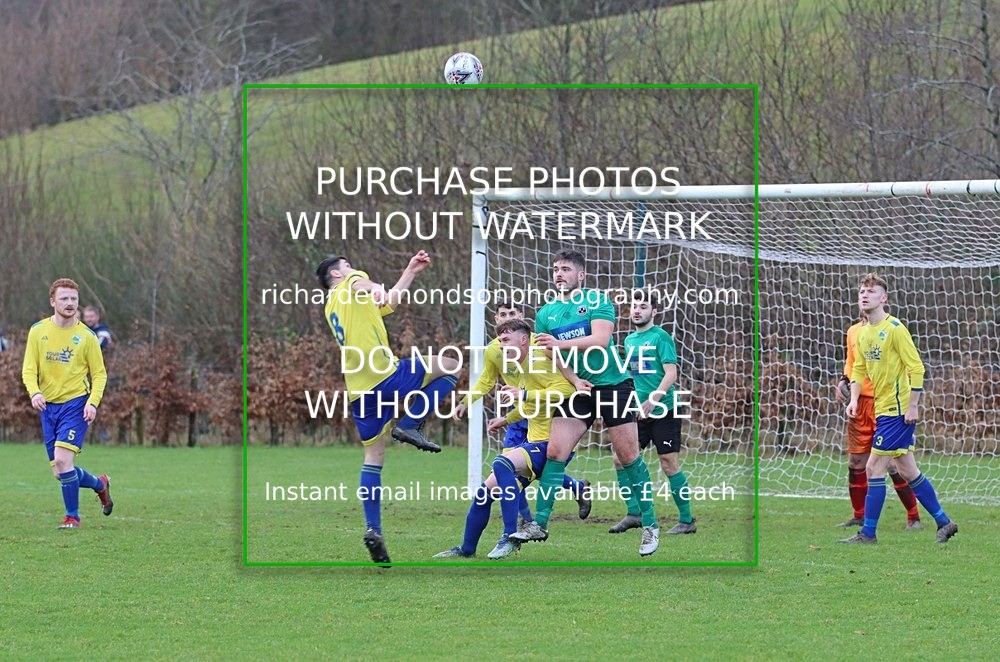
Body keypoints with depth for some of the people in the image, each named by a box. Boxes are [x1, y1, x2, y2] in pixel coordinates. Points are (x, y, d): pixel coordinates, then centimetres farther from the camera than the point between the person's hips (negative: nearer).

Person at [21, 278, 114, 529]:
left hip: (75, 404, -4)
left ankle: (72, 517, -4)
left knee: (62, 460, -19)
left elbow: (99, 374, 3)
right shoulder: (38, 331, 3)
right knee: (61, 472, 5)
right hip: (48, 405, 4)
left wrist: (93, 403, -13)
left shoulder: (86, 336, -2)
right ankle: (99, 484, 34)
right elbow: (29, 369, 1)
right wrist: (34, 392, -19)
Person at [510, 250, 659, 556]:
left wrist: (560, 344, -31)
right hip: (577, 390, 4)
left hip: (613, 384, -4)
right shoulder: (546, 313, 9)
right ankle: (539, 524, -6)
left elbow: (601, 340, -21)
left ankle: (650, 525, 7)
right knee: (554, 451, -9)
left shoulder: (597, 300, -6)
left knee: (629, 456, -2)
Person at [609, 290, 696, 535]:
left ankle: (686, 520, 4)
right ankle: (633, 513, 9)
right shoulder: (629, 340, 13)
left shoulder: (660, 337, -9)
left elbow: (671, 374, -16)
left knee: (669, 465, -4)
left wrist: (653, 400, -25)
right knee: (620, 458, 0)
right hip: (638, 412, 7)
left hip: (664, 410, -7)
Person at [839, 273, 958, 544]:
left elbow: (916, 367, -15)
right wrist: (854, 399, 5)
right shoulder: (862, 333, 11)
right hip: (882, 409, 9)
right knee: (907, 470, 12)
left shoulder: (894, 328, -14)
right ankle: (944, 522, 21)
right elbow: (859, 369, 20)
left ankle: (868, 533, -2)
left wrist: (913, 406, -17)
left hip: (898, 410, -9)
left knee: (874, 468, -8)